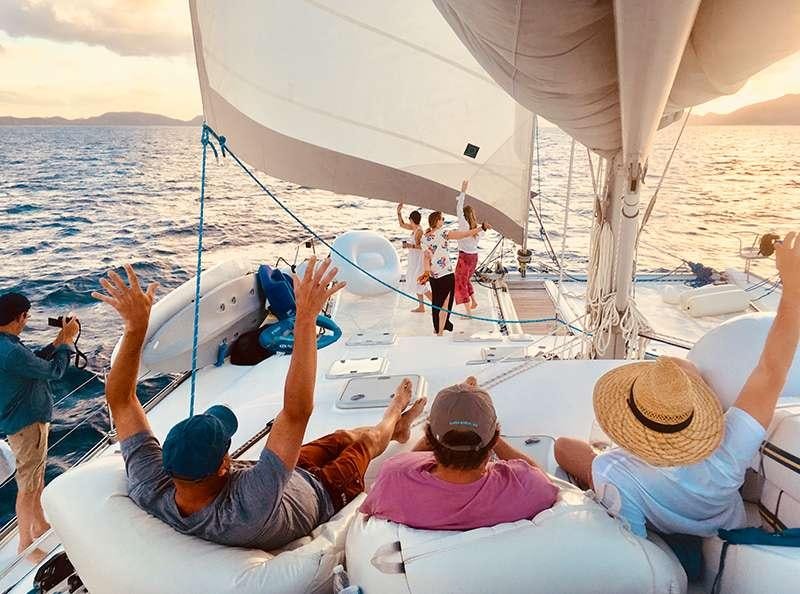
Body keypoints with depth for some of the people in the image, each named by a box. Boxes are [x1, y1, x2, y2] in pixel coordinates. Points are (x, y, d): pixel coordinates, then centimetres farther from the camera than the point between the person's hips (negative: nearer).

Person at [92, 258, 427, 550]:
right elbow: (298, 411, -60)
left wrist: (135, 326, -38)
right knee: (366, 440, 21)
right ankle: (392, 423, 60)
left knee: (344, 437, 25)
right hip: (320, 494, -5)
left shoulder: (149, 491, -37)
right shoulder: (248, 509, -53)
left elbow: (119, 398, -31)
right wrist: (305, 319, -59)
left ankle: (394, 426, 59)